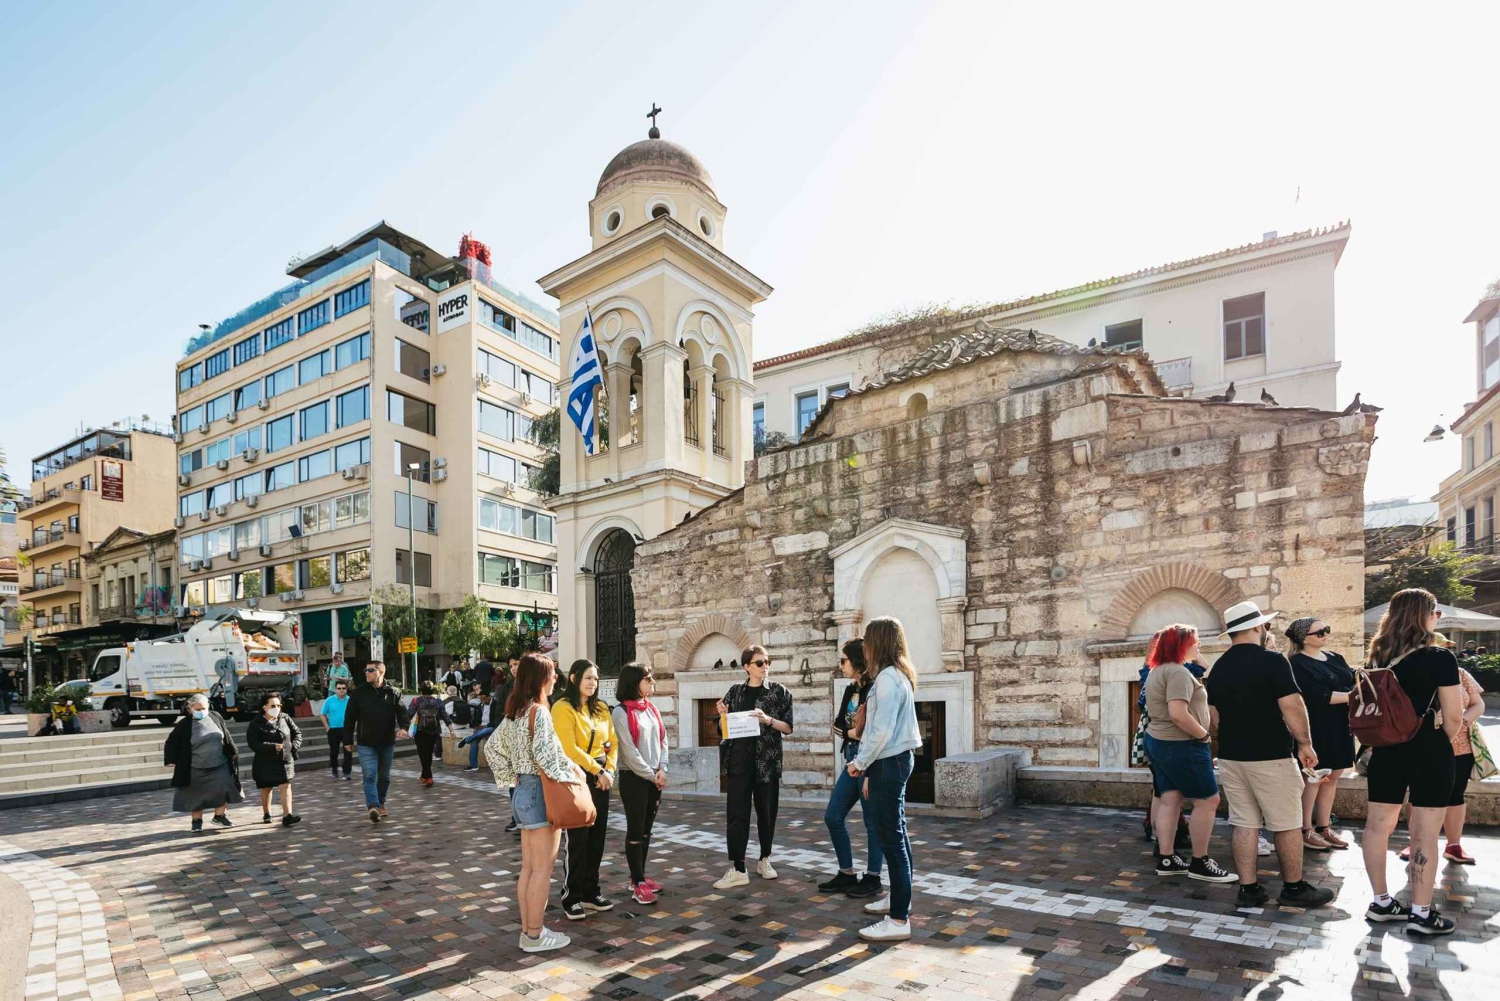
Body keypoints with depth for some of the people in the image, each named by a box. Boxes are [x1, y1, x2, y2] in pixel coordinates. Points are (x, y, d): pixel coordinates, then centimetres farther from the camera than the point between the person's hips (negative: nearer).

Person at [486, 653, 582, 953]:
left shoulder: (515, 712, 9)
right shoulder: (539, 711, -17)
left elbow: (492, 747, 16)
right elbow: (546, 755, -25)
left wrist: (511, 779, 14)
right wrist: (573, 771, -11)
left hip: (523, 791, 9)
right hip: (540, 792, -9)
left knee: (528, 867, 15)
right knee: (543, 868, 1)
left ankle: (527, 930, 23)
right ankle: (535, 936, 8)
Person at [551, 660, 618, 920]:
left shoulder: (601, 708, 11)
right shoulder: (563, 708, -11)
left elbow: (612, 743, 12)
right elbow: (569, 749, -18)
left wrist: (609, 770, -4)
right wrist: (598, 771, -15)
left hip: (600, 778, 7)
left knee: (597, 837, 11)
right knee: (577, 840, -1)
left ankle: (590, 892, 24)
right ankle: (571, 899, 12)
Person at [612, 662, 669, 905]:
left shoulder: (652, 708, 10)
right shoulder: (621, 712, -12)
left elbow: (662, 740, 10)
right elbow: (629, 751, -15)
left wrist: (662, 770, -3)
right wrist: (651, 775, -11)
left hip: (654, 778, 7)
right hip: (633, 778, -7)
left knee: (646, 830, 13)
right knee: (635, 831, 0)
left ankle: (639, 877, 24)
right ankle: (638, 884, 7)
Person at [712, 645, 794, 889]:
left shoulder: (780, 691, 2)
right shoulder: (735, 691, 6)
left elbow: (789, 727, -1)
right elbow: (724, 729, 11)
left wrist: (768, 720, -17)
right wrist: (722, 715, -10)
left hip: (767, 760, -1)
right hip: (739, 760, 1)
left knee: (767, 812, 9)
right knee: (736, 813, -3)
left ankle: (764, 860, 28)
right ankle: (737, 870, 1)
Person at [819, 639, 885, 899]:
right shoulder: (850, 690, 12)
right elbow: (837, 724, 10)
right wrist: (851, 732, -7)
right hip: (852, 759, 9)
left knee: (872, 821, 4)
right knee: (832, 817, 11)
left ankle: (873, 878, 19)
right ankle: (847, 874, 23)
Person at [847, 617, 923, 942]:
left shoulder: (888, 677, -19)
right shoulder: (899, 675, 12)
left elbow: (882, 731, -24)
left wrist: (860, 763, -12)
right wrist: (869, 767, 17)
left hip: (889, 762, -10)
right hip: (896, 759, 10)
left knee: (891, 838, -6)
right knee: (895, 835, 20)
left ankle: (899, 920, 0)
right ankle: (899, 897, 34)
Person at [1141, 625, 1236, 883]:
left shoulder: (1158, 671, 14)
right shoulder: (1178, 672, -19)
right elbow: (1178, 714, -28)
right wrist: (1204, 735, -15)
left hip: (1160, 741, 10)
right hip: (1181, 746, -10)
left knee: (1169, 800, 11)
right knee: (1207, 801, 1)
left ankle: (1166, 859, 14)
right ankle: (1199, 863, 8)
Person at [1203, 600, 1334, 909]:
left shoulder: (1218, 668, 8)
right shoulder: (1272, 661, -12)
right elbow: (1292, 707, -16)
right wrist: (1305, 744, -5)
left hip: (1231, 756, 6)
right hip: (1270, 756, -6)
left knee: (1244, 824, 9)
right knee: (1286, 825, 8)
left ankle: (1248, 889, 12)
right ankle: (1294, 888, 19)